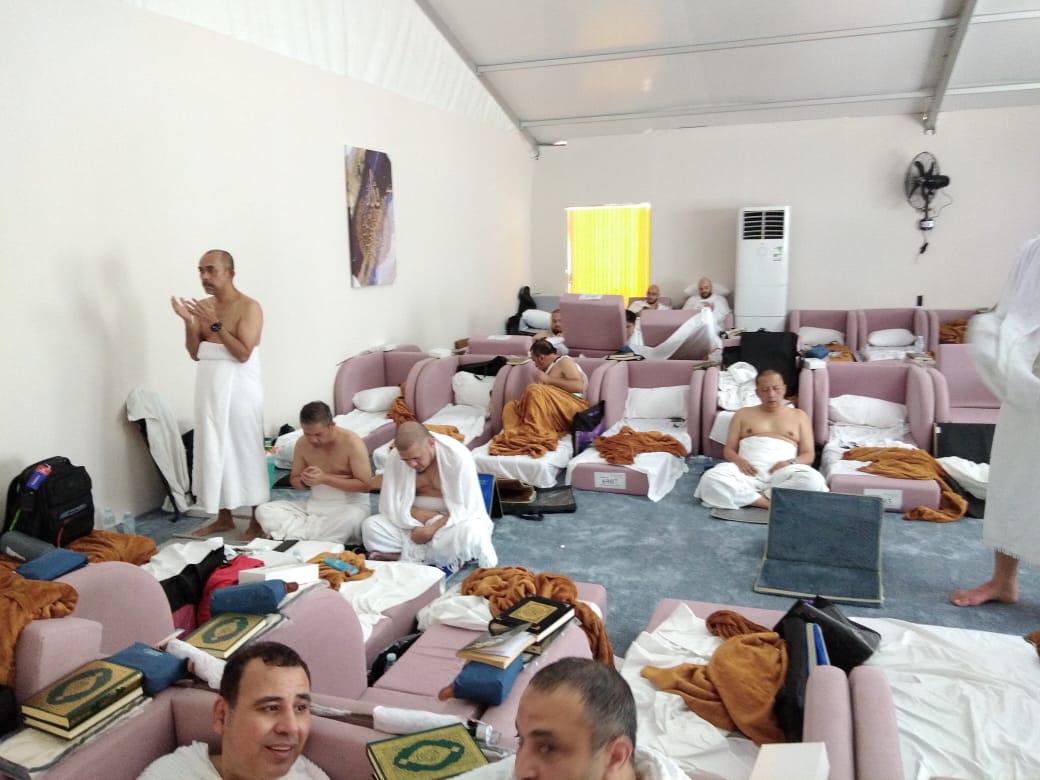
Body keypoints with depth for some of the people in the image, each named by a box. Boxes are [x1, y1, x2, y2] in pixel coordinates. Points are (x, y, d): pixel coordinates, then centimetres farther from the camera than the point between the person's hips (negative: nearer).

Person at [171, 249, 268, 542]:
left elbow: (243, 354, -18)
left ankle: (258, 520, 9)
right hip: (210, 390, 7)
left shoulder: (249, 307, -10)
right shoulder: (203, 307, 10)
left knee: (246, 452, -1)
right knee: (214, 452, 11)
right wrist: (188, 321, -5)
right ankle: (224, 517, 23)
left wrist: (215, 323, -22)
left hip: (239, 390, -7)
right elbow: (195, 353, 9)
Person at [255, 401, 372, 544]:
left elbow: (365, 485, -17)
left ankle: (295, 535, -26)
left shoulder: (351, 442, -15)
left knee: (352, 519, -42)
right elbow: (294, 480, 13)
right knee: (263, 510, -12)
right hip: (314, 505, 5)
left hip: (350, 505, -5)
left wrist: (325, 478, -23)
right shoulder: (302, 443, -1)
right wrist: (304, 481, -13)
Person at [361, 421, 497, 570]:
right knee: (370, 526, -22)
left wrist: (431, 529, -26)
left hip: (453, 523, -3)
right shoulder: (395, 457, -10)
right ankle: (447, 555, -21)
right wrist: (431, 517, -20)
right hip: (416, 522, 3)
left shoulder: (458, 456, -19)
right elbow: (391, 505, -7)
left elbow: (467, 509, -17)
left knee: (473, 533, -37)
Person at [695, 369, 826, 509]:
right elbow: (728, 450, 17)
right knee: (710, 480, -34)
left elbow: (809, 455, 15)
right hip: (748, 470, 0)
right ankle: (772, 503, -33)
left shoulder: (799, 416, 22)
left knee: (813, 480, -36)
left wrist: (791, 463, -9)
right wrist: (739, 461, -8)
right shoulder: (743, 414, 23)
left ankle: (749, 497, -28)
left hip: (782, 472, 0)